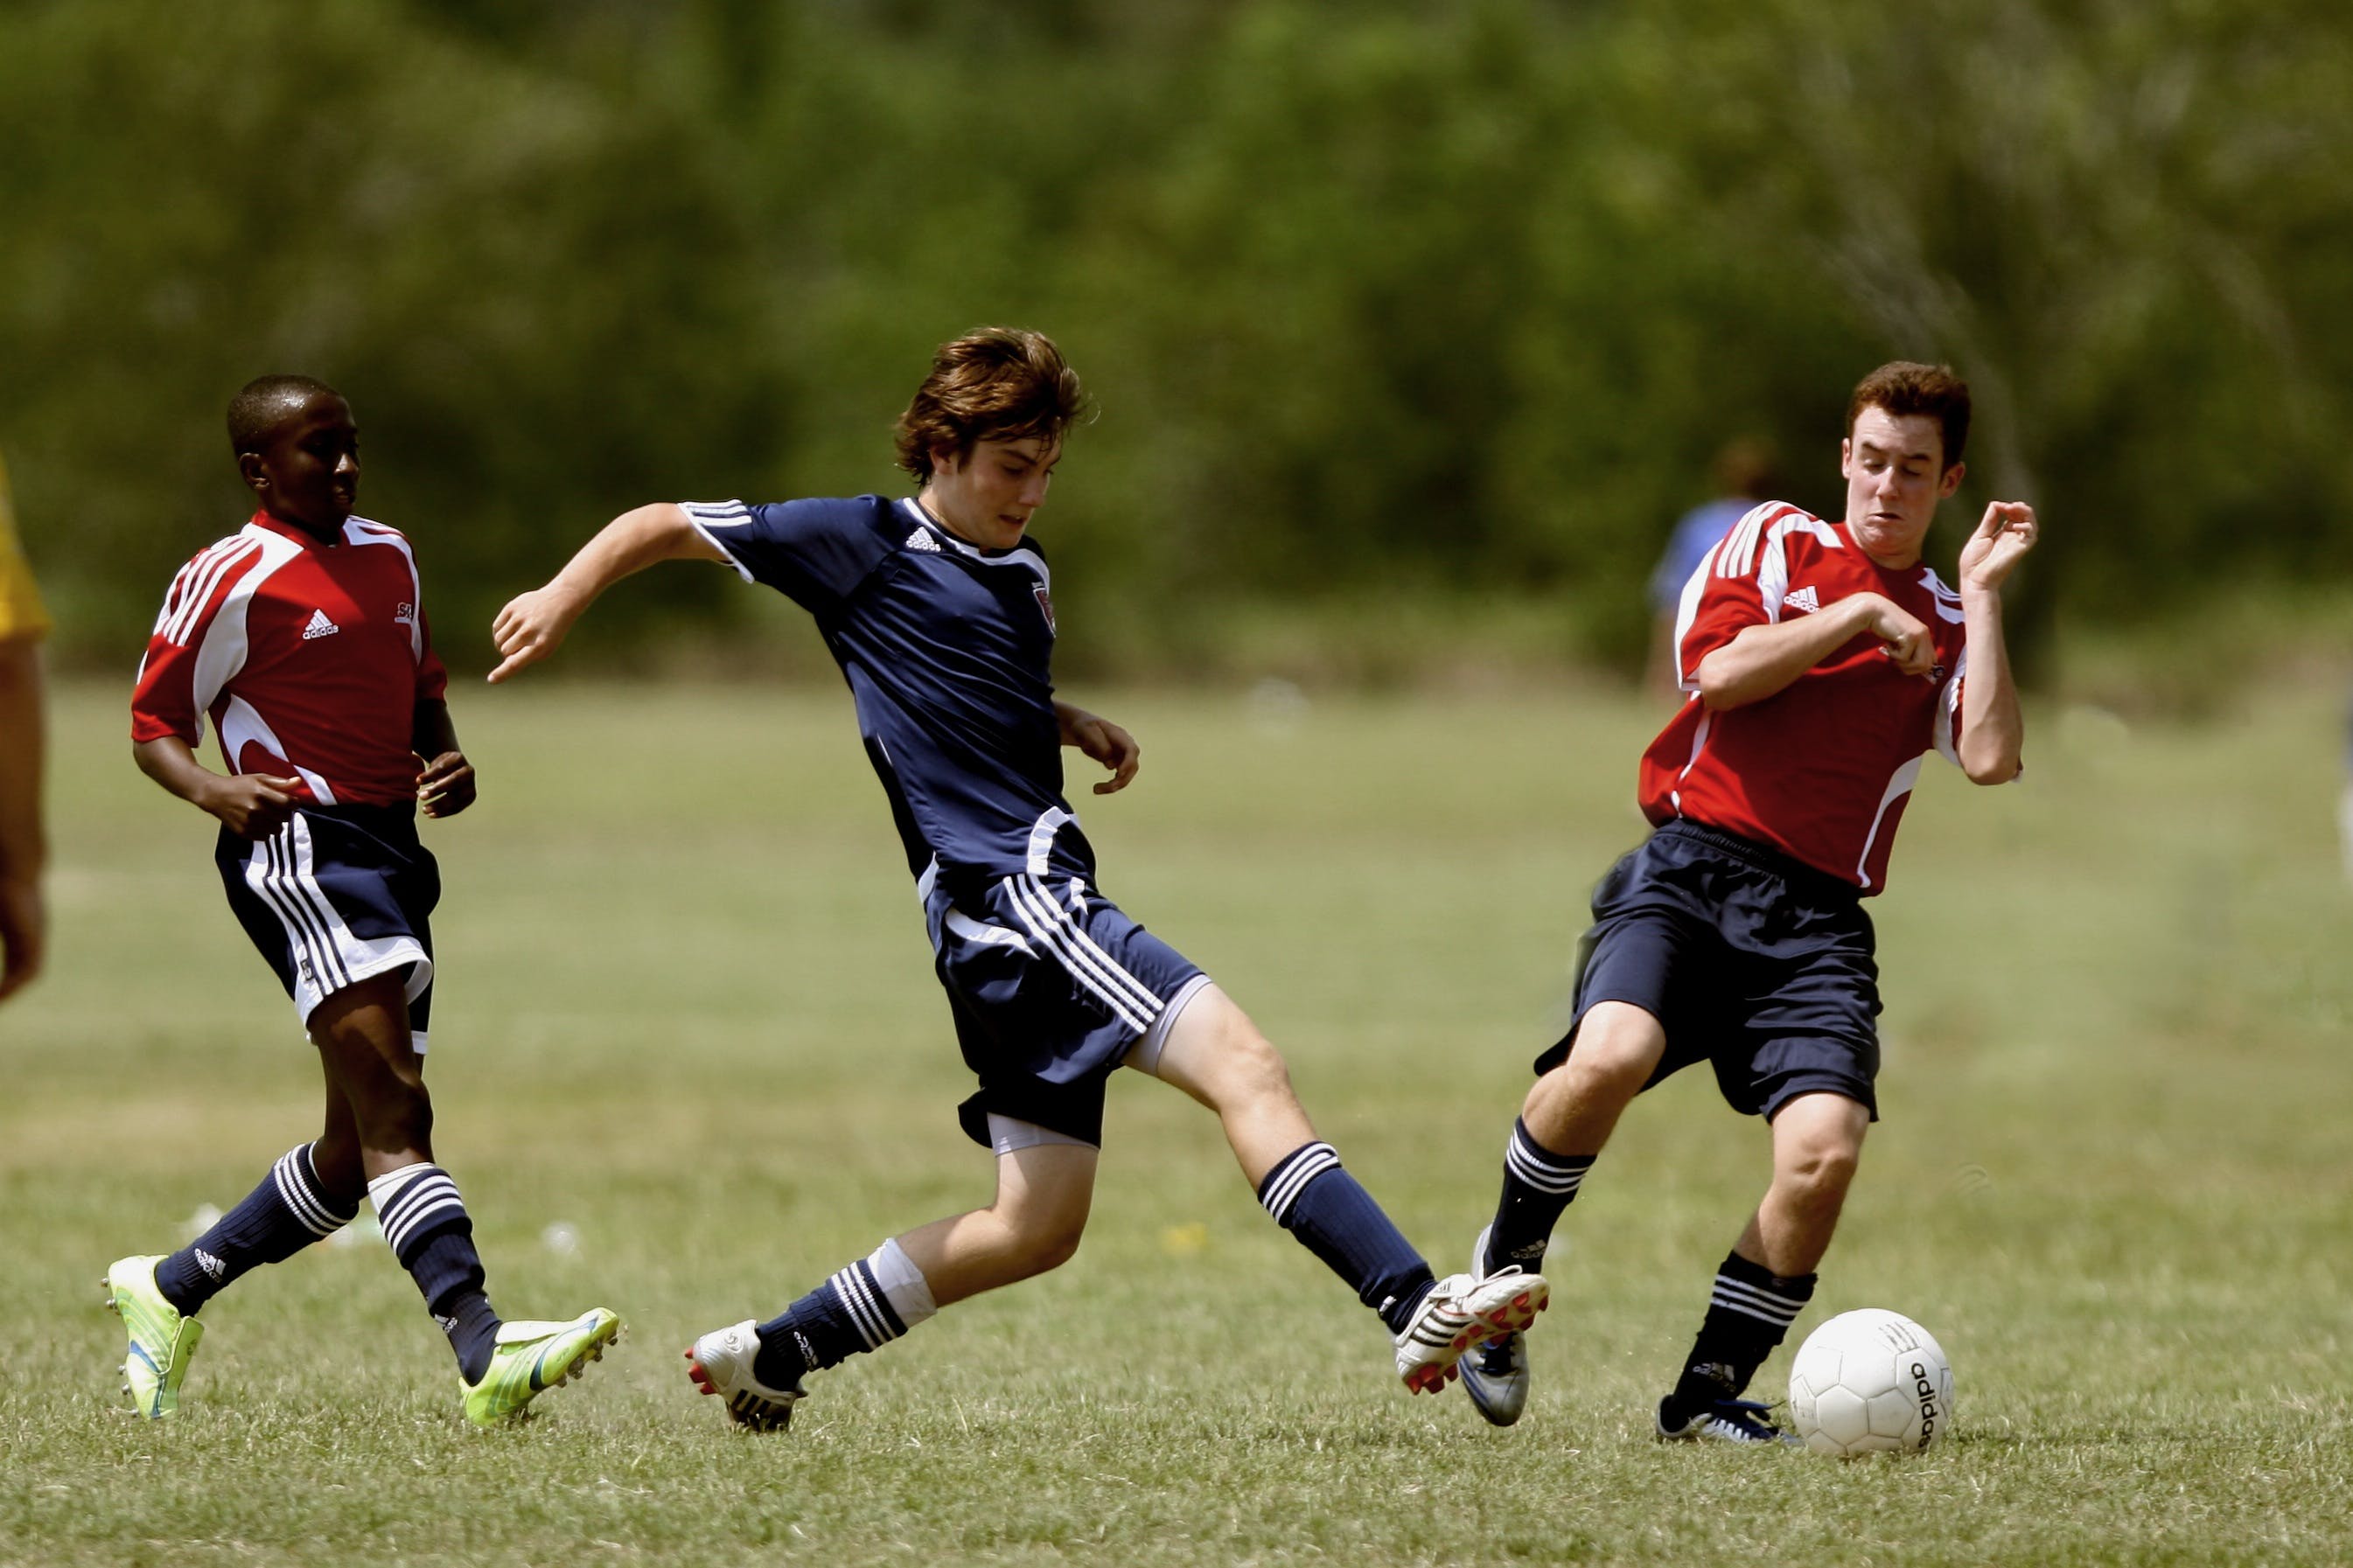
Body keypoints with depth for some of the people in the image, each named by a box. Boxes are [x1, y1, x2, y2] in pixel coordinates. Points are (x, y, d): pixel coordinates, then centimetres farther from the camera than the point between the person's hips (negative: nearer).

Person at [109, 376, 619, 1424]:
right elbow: (153, 728, 0)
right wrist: (211, 790, -21)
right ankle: (481, 1352, -35)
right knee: (394, 1111, -22)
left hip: (392, 855, 9)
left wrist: (448, 765, 9)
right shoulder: (229, 582, -4)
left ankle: (169, 1294, 29)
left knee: (354, 1154, 11)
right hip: (297, 850, -9)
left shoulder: (388, 557, 18)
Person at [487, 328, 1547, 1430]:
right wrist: (564, 597, -5)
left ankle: (770, 1356, 19)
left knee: (1037, 1226, 10)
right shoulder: (866, 544, -1)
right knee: (1243, 1066, -22)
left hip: (1039, 905, 9)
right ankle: (1418, 1309, -33)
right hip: (1000, 894, -9)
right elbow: (665, 527, 7)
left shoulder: (1025, 575, 21)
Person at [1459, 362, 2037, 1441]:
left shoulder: (1946, 627, 18)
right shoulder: (1776, 543, 13)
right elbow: (1720, 671, -5)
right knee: (1611, 1055, -31)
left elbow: (1991, 757, -1)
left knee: (1824, 1150, -21)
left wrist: (1983, 596, 1)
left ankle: (1710, 1390, -1)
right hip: (1691, 867, -2)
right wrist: (1857, 615, -2)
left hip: (1818, 919, 2)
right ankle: (1504, 1266, -4)